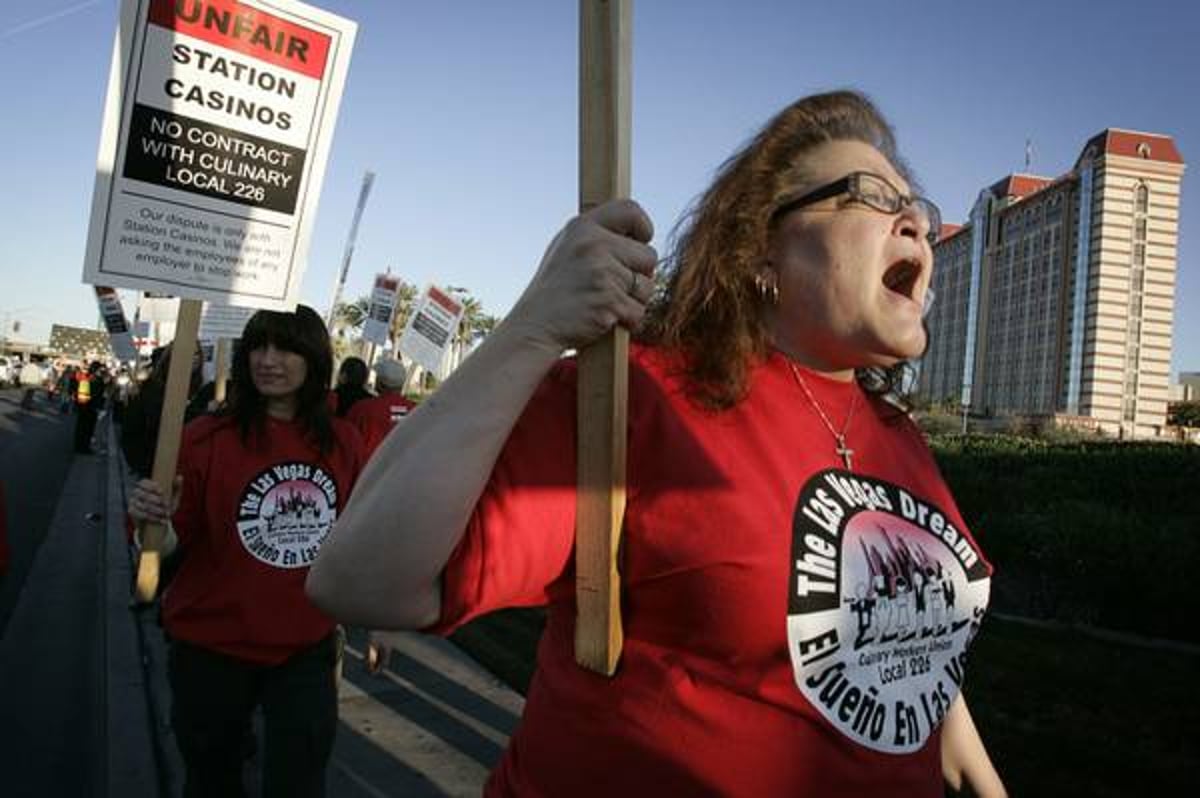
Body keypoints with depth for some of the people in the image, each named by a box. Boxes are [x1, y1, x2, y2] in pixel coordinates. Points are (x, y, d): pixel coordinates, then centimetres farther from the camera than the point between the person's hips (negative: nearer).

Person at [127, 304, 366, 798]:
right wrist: (155, 518, -29)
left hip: (306, 650, 1)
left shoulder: (343, 442, -4)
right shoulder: (207, 437, -11)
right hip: (211, 647, -1)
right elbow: (176, 543, -8)